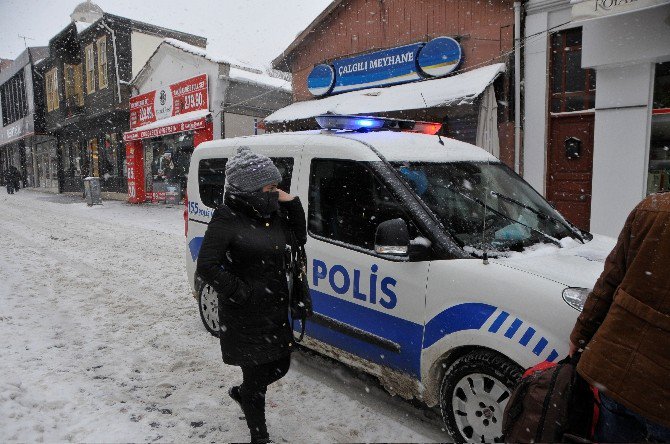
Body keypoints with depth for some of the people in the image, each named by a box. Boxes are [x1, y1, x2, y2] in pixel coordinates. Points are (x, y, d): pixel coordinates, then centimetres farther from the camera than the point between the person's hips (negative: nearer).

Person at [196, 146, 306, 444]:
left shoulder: (273, 211, 2)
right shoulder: (228, 217, -19)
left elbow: (300, 237, 11)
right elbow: (206, 266, -22)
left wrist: (292, 204, -3)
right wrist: (240, 292, -19)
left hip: (276, 309, 7)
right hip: (245, 316, -7)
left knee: (280, 366, 22)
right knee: (256, 376, 8)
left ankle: (241, 393, 51)